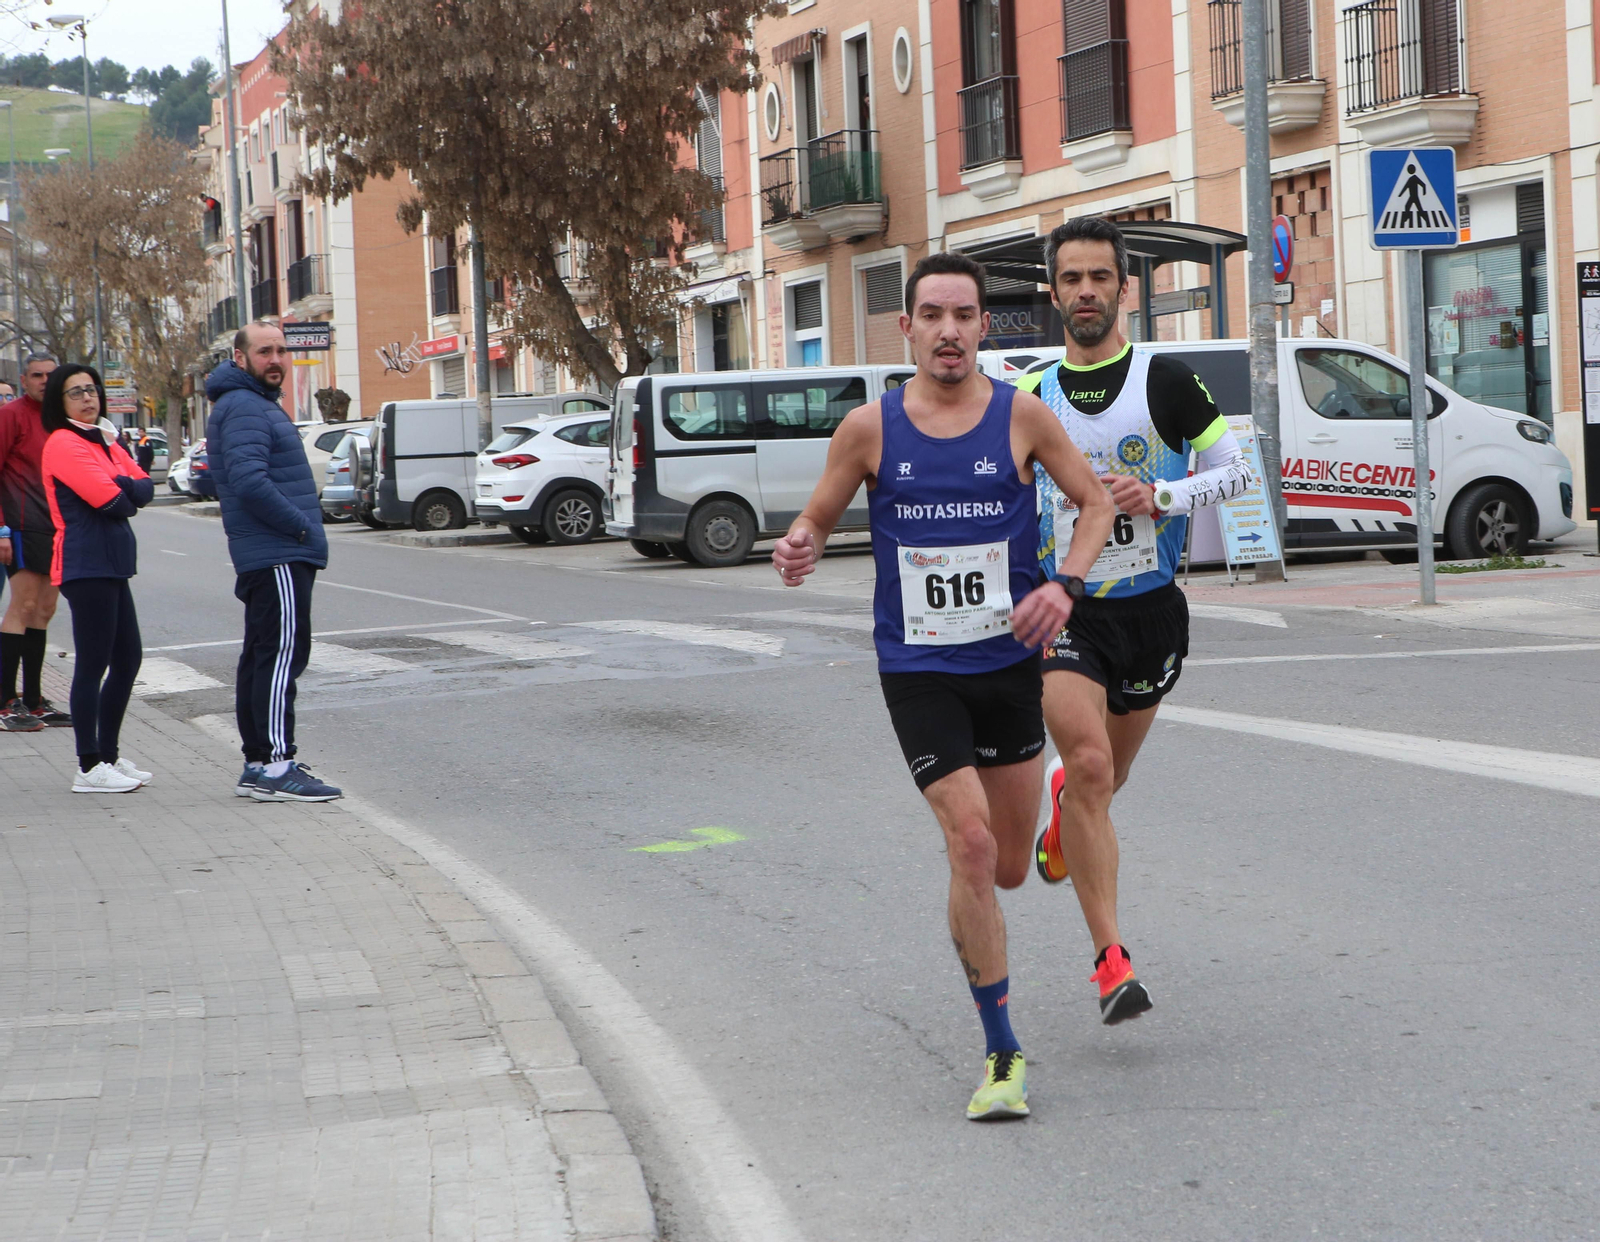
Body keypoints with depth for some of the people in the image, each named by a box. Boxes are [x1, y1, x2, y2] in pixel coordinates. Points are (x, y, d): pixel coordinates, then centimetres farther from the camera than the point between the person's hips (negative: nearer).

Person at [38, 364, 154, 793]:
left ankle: (109, 754, 23)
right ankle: (90, 768, -3)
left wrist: (122, 487, -13)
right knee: (93, 664, -7)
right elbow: (110, 500, -18)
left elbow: (145, 487, 6)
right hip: (87, 564, -10)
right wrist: (127, 493, 2)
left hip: (111, 564, 10)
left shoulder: (104, 443, 18)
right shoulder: (63, 444, -11)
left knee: (128, 658, 13)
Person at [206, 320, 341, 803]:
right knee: (282, 654, -12)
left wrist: (301, 526, 14)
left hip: (267, 557, 11)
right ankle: (275, 767, -14)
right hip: (276, 557, -11)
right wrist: (301, 526, -17)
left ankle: (258, 764, 18)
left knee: (263, 657, 12)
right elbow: (250, 482, -25)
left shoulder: (258, 404, 20)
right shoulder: (243, 409, -14)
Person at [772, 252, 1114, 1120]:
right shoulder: (869, 428, -3)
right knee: (971, 846, -16)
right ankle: (1002, 1054, -6)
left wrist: (1066, 584, -13)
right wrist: (800, 549, -17)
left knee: (1007, 869, 9)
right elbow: (819, 518, 7)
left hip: (1009, 664, 2)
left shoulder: (1021, 416, -2)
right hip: (916, 670, -2)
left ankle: (966, 928, 49)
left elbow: (1094, 503, 5)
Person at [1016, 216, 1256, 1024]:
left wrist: (1161, 496, -16)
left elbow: (1236, 472, 0)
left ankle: (1062, 810, 53)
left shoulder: (1164, 380, -2)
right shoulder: (1030, 397, 4)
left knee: (1105, 774, 13)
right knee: (1090, 764, -19)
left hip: (1150, 607, 1)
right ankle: (1110, 959, -17)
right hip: (1063, 610, 0)